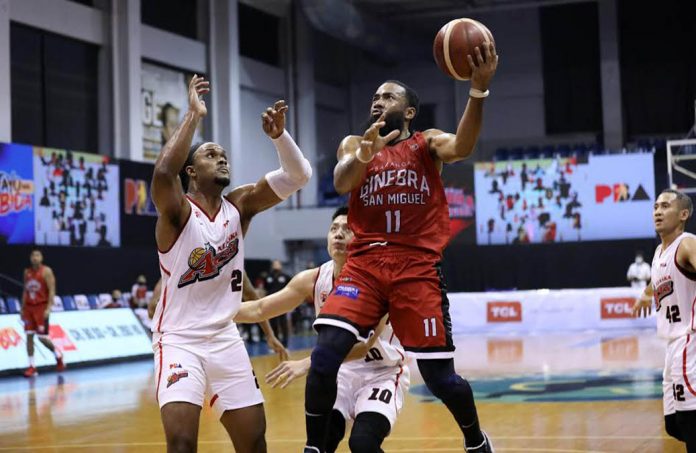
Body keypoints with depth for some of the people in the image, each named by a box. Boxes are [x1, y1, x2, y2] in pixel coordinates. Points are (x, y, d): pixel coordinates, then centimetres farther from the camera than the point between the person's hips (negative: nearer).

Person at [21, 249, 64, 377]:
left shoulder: (46, 271, -8)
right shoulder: (27, 272, 11)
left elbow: (52, 291, -12)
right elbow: (25, 291, 16)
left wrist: (49, 308, -21)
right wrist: (22, 308, 11)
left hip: (41, 307, -5)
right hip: (29, 307, 6)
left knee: (42, 337, -4)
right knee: (29, 337, -1)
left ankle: (58, 355, 22)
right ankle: (32, 367, 1)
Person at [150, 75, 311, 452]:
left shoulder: (239, 205, 3)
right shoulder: (177, 212, -11)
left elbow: (298, 176, -4)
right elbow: (163, 172, -33)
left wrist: (279, 135, -22)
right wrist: (194, 114, -26)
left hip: (225, 338, 5)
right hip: (179, 339, -5)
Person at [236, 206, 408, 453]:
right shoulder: (313, 280, -8)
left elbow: (363, 343, -34)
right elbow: (258, 309, -1)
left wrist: (307, 364, -42)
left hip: (381, 373, -4)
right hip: (340, 371, 4)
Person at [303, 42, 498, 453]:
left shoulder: (427, 143, 6)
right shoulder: (354, 143, 12)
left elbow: (462, 147, -18)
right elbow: (341, 183, -10)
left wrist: (479, 90, -35)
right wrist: (365, 154, -32)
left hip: (418, 267, -2)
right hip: (364, 264, 2)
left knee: (440, 376, 1)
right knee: (324, 357, -17)